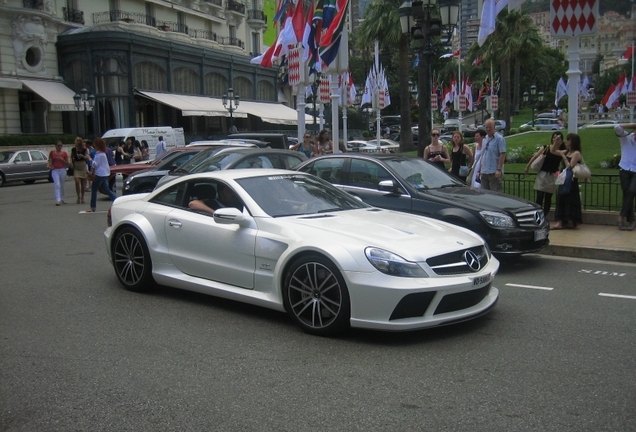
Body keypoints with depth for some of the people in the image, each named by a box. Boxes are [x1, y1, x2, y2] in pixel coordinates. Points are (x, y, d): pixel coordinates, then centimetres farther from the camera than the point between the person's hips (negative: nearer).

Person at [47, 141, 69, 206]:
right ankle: (58, 200, -20)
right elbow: (49, 161, 8)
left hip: (63, 170, 2)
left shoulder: (64, 153, 5)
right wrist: (48, 165, -12)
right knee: (57, 185, -14)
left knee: (62, 186, 11)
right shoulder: (52, 152, 4)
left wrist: (62, 160, -10)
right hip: (55, 170, -2)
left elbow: (67, 163, 7)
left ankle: (62, 199, 26)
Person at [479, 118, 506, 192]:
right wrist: (480, 170, 17)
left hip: (494, 172, -8)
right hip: (484, 172, 8)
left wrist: (499, 169, -20)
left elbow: (502, 155, -12)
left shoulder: (499, 138, -5)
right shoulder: (485, 139, 18)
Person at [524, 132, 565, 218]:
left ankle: (544, 217, 12)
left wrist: (557, 142, -26)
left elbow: (553, 151, -23)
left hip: (552, 176, 0)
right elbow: (535, 157, 6)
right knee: (539, 197, -7)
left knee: (548, 198, 6)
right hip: (542, 174, 0)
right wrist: (527, 167, 5)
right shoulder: (546, 148, 2)